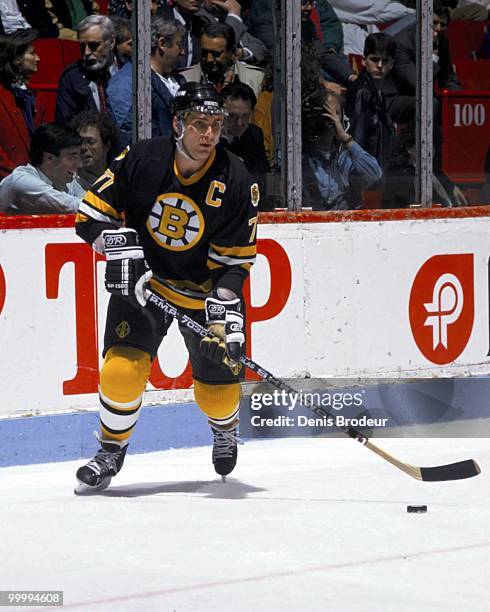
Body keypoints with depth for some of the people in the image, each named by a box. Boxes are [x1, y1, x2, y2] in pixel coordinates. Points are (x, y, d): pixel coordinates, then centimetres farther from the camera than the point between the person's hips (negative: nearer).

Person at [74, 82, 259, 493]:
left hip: (203, 288, 0)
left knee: (218, 383, 2)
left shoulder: (235, 182, -18)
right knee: (123, 366, -17)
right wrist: (121, 248, -25)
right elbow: (92, 212, -8)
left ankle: (226, 429, 39)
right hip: (142, 280, 0)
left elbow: (234, 259, -14)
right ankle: (111, 452, 4)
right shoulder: (141, 161, -18)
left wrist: (225, 315, -25)